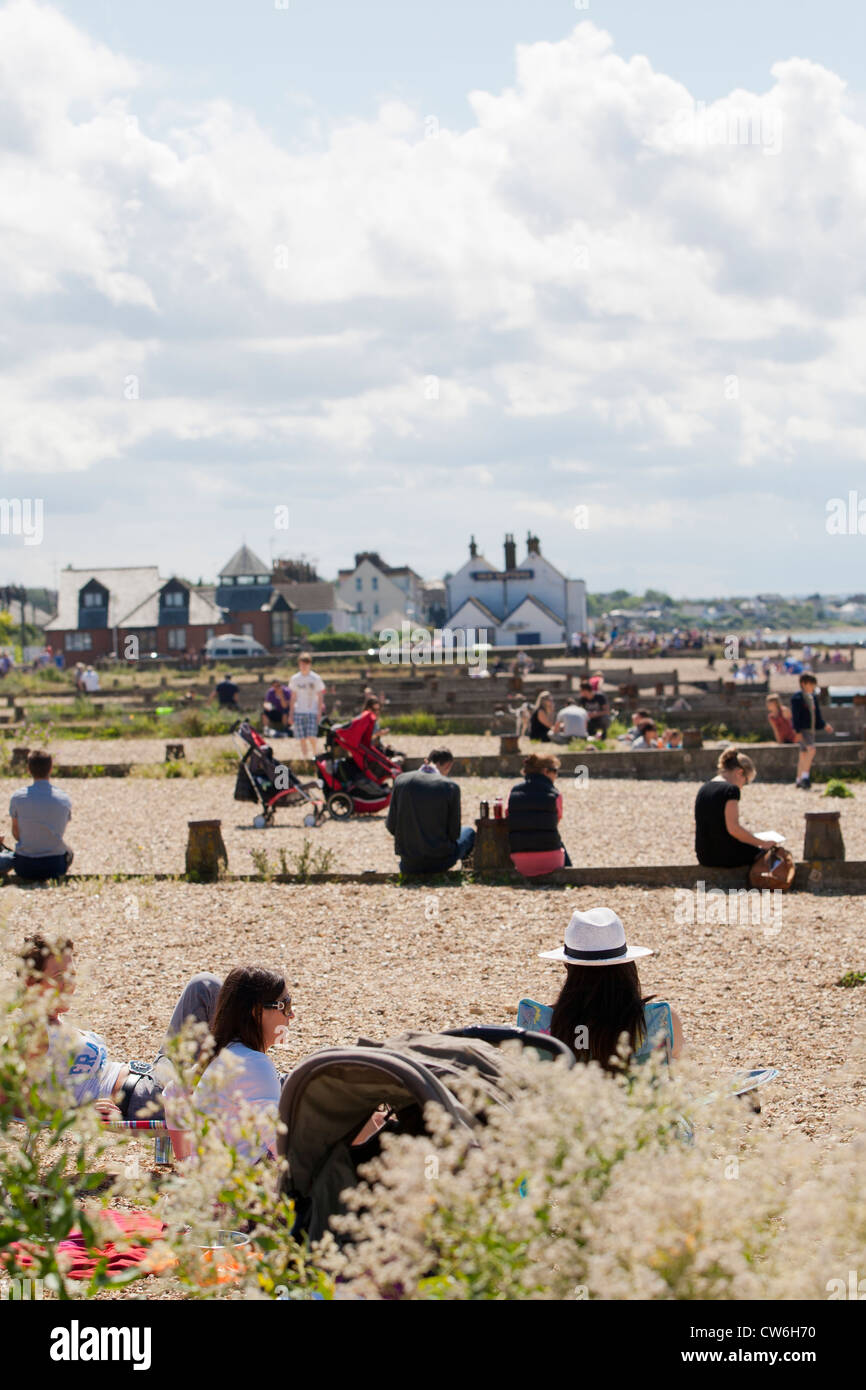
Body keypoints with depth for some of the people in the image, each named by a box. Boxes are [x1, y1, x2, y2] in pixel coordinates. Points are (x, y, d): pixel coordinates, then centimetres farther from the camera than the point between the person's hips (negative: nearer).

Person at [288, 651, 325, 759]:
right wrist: (291, 714, 8)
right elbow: (293, 698, 12)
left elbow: (320, 697, 4)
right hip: (298, 712, 2)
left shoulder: (316, 678, 1)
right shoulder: (295, 679, 7)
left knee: (311, 737, -14)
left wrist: (319, 713, -3)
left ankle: (314, 754, 8)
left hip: (312, 712, -2)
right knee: (302, 739, 0)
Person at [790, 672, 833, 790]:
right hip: (802, 729, -8)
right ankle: (805, 775, -21)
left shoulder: (813, 697, 14)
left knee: (804, 753, 11)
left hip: (811, 728, 8)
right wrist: (798, 731, -20)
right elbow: (795, 715, -16)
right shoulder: (797, 697, -12)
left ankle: (799, 780, 17)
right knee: (811, 749, -23)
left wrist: (824, 725, 13)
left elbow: (817, 713, 23)